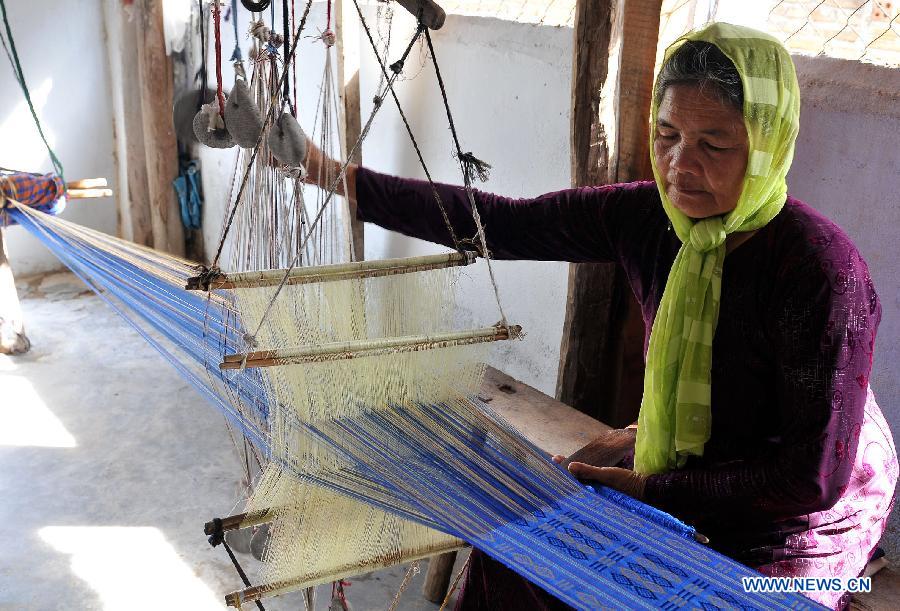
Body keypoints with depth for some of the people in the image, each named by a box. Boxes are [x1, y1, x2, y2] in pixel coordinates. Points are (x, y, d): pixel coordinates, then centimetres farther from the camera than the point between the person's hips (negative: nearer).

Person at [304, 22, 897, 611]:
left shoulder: (823, 272, -29)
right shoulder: (647, 215, -13)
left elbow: (814, 477, -25)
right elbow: (500, 224, -9)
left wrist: (651, 491, -24)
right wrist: (340, 178, -12)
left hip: (794, 527, -5)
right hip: (677, 486, 5)